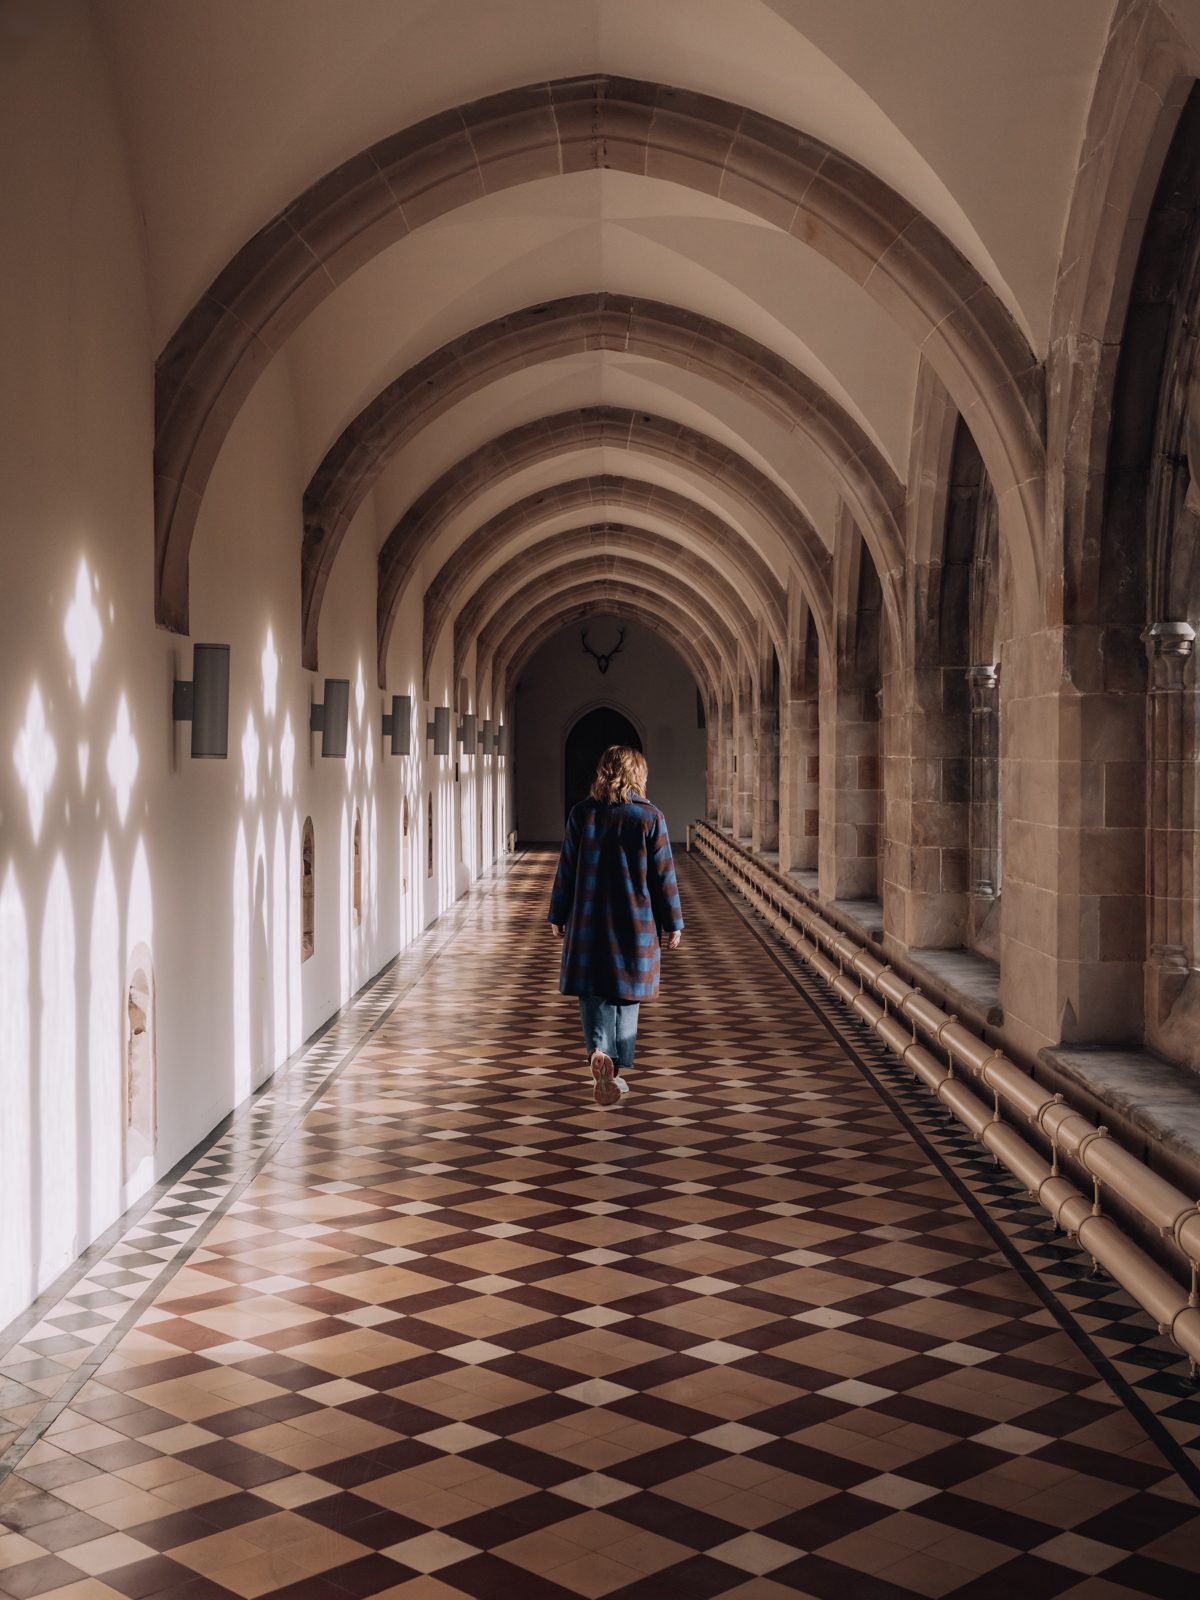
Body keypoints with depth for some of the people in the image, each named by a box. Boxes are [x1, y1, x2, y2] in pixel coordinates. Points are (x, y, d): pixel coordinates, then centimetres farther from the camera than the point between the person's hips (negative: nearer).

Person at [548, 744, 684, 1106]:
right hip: (636, 925, 0)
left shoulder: (582, 814, -2)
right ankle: (619, 1072, 15)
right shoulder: (650, 818, -6)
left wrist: (559, 916, 12)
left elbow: (566, 870, 2)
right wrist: (673, 923, 7)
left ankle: (599, 1053, -16)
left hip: (588, 923, 1)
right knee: (626, 996, 12)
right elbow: (664, 876, -3)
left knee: (593, 995, 7)